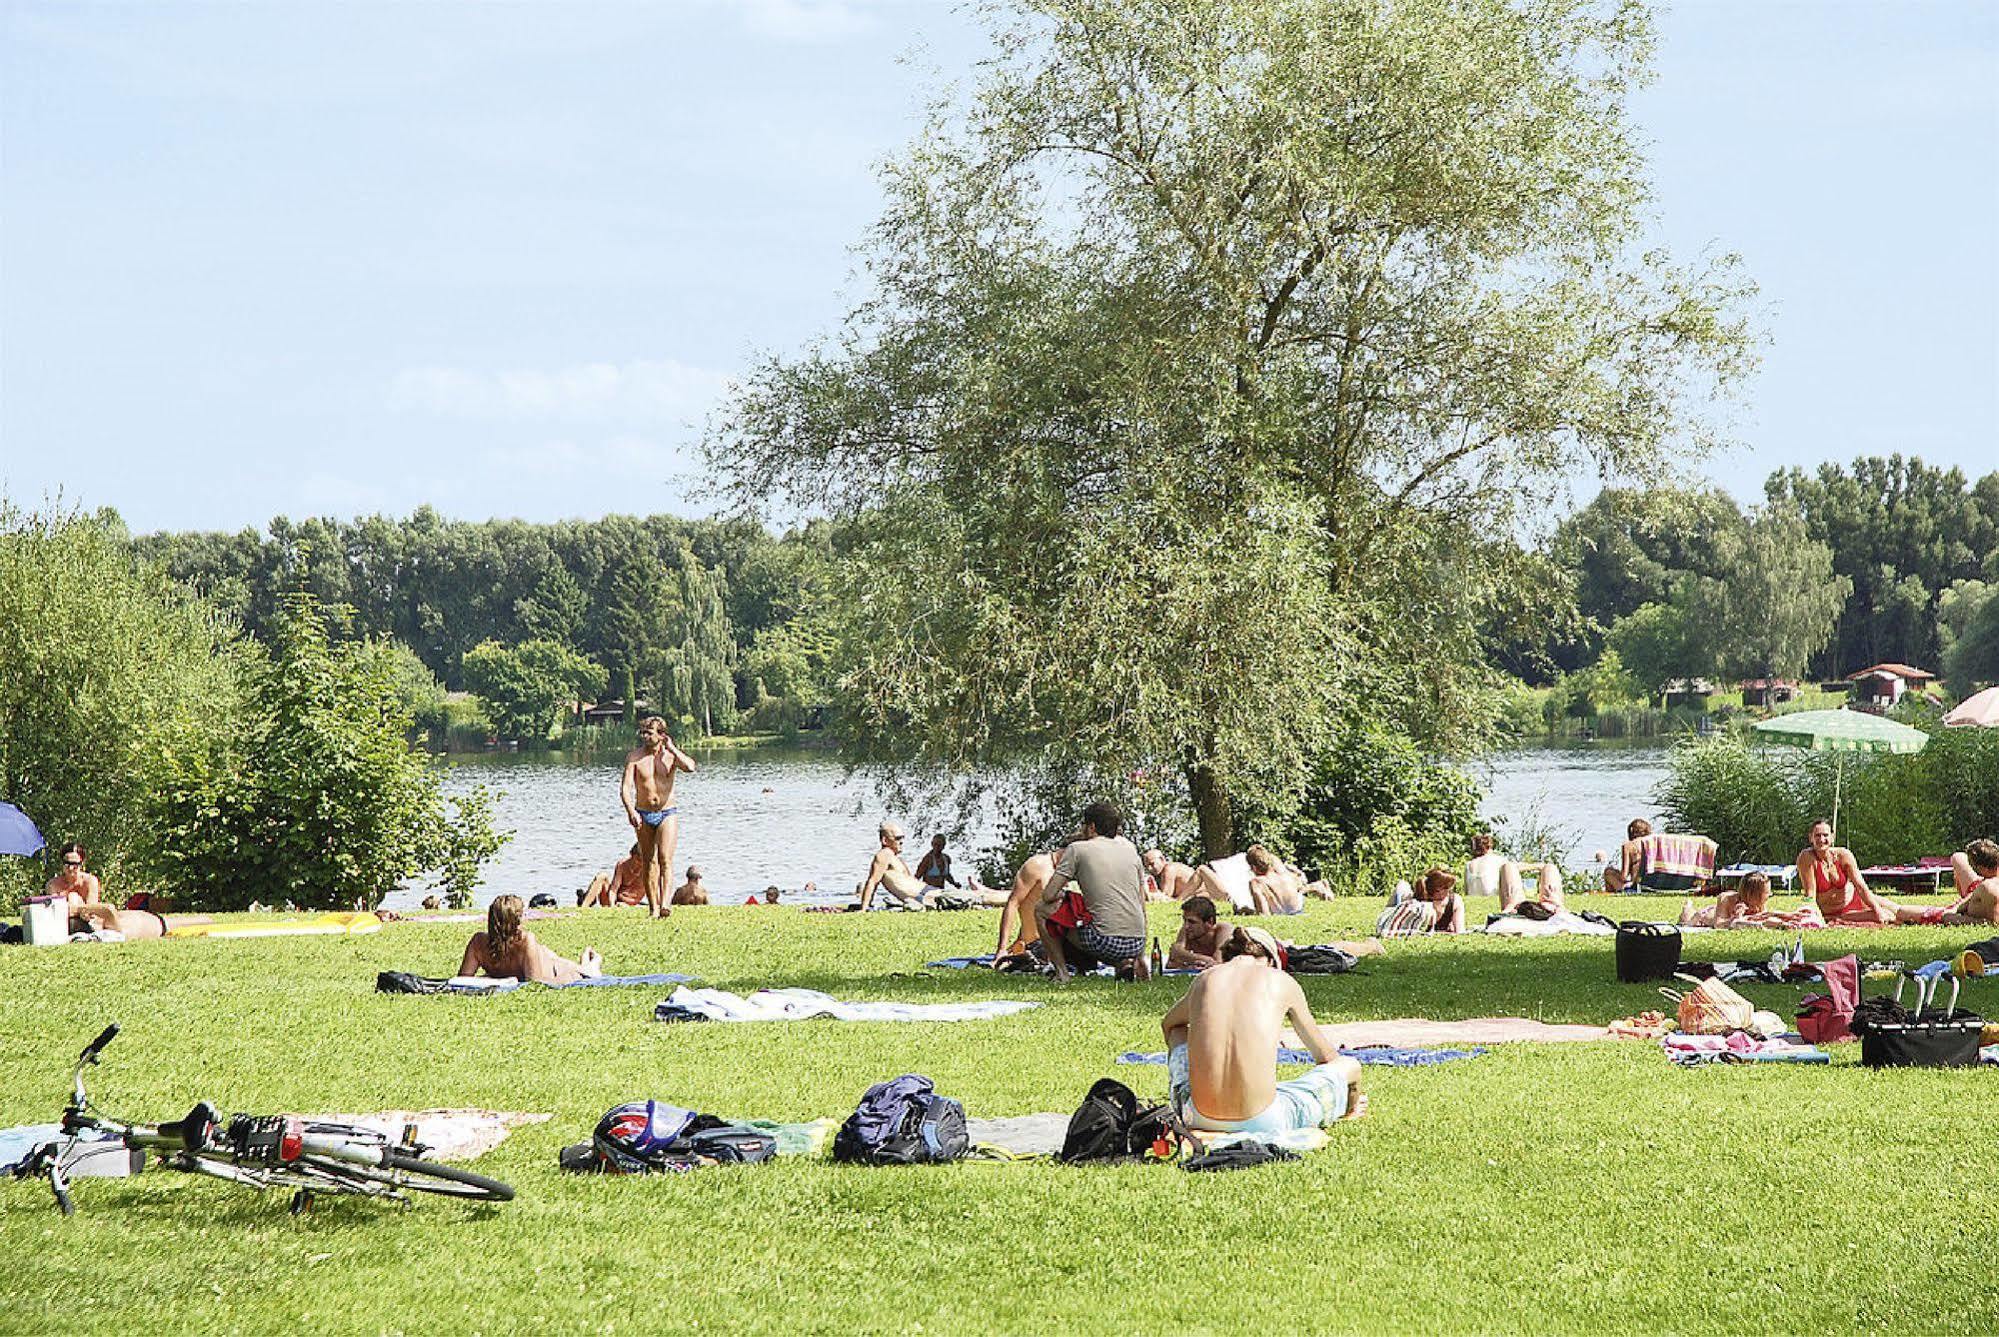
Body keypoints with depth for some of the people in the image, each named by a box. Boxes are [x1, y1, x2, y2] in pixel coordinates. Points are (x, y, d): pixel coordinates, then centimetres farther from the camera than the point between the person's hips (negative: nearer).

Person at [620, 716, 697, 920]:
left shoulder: (671, 755, -2)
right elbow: (625, 787, -9)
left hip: (667, 813, -2)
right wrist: (631, 810, -24)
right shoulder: (635, 757, -2)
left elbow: (690, 767, -22)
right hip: (643, 815, 2)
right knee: (648, 862, 6)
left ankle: (665, 903, -26)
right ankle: (653, 908, 11)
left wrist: (672, 749, -14)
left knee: (665, 859, -16)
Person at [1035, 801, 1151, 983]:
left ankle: (1062, 973, 5)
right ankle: (1124, 964, 11)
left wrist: (1060, 894, 25)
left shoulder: (1077, 849, 3)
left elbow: (1048, 896, 0)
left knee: (1041, 911, 12)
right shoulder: (1129, 847, 18)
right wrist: (1141, 957, 25)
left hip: (1105, 941, -6)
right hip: (1136, 945, 6)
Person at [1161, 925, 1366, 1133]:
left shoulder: (1205, 978, 13)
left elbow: (1168, 1024, 37)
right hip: (1261, 1121, -3)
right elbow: (1324, 1054, 20)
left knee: (1177, 1032, 35)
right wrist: (1349, 1108, 38)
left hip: (1201, 1117, 3)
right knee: (1350, 1067, 19)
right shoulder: (1282, 981, 6)